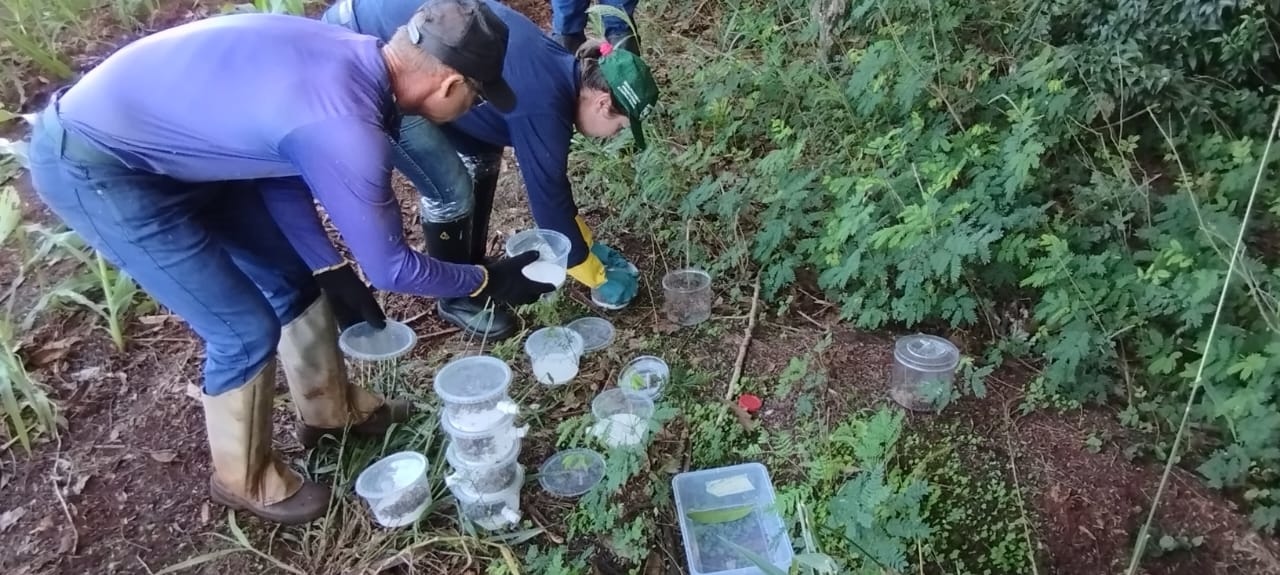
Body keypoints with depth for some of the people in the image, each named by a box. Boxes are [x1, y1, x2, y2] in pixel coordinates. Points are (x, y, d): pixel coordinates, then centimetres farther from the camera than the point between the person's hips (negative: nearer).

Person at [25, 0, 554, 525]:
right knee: (247, 330, -4)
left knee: (291, 278, 13)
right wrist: (489, 281, -4)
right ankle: (243, 478, 21)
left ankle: (333, 411, 34)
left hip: (164, 135, 9)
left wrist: (330, 270, 6)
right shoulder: (346, 129, -32)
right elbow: (390, 267, -19)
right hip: (89, 163, -9)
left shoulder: (344, 56, -5)